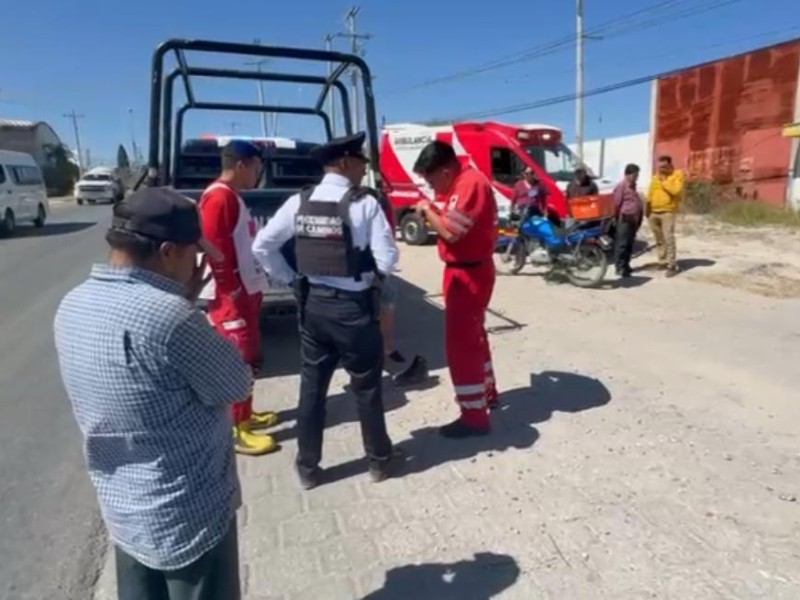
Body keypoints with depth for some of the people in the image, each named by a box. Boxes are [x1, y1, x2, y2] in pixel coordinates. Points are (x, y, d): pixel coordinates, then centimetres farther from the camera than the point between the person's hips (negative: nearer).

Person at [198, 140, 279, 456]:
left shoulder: (232, 196, 16)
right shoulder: (218, 197, -16)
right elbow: (216, 251, -22)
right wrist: (235, 295, -21)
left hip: (246, 290, 10)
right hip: (231, 296, -10)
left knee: (248, 358, 18)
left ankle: (246, 415, 32)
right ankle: (238, 430, 8)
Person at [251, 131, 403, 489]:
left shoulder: (299, 202, 1)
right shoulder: (365, 204, -13)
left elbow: (262, 247, 2)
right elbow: (387, 260, -16)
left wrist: (291, 280, 9)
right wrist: (370, 273, 6)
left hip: (312, 304, 4)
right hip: (354, 307, -4)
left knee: (312, 387, 15)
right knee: (367, 387, 13)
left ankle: (308, 467, 28)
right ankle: (380, 460, 31)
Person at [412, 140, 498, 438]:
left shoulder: (471, 183, -21)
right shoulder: (461, 183, 11)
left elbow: (451, 232, -26)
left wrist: (427, 211, -10)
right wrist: (434, 211, 1)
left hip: (468, 274, -11)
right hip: (467, 270, 11)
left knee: (460, 342, -6)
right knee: (472, 334, 21)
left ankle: (474, 416, 3)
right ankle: (486, 391, 38)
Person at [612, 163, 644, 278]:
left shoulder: (632, 186, 16)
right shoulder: (621, 186, -13)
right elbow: (617, 203, -13)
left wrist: (638, 217, 17)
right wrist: (618, 217, -6)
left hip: (634, 219, 9)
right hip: (625, 219, -9)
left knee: (629, 244, 12)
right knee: (622, 244, -7)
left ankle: (626, 265, 19)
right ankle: (620, 268, -6)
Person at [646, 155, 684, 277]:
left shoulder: (677, 175, -3)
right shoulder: (656, 177, 14)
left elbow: (676, 190, -18)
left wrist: (664, 181, -13)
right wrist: (647, 207, 8)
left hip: (667, 212, -6)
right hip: (653, 212, 6)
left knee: (668, 238, -13)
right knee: (659, 239, 12)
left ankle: (672, 265, -10)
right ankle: (662, 261, 22)